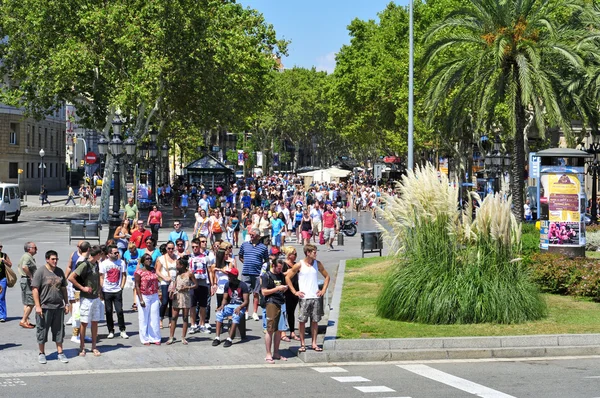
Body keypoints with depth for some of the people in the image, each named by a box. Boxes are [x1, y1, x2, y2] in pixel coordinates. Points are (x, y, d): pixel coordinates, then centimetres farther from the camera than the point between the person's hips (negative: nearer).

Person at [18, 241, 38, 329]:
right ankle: (23, 321, -7)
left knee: (26, 303, 14)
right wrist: (30, 276, -23)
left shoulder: (26, 256, 17)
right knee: (31, 303, -8)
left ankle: (26, 321, 19)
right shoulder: (27, 257, -17)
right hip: (28, 280, -11)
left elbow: (19, 266, 30)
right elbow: (24, 267, -34)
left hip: (24, 279, 11)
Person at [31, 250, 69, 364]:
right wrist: (38, 306, -14)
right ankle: (41, 353, 16)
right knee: (42, 330, 4)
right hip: (44, 307, -5)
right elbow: (35, 289, -10)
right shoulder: (41, 272, -7)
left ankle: (60, 353, 17)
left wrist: (66, 304, 14)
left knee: (59, 330, 9)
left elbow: (64, 288, 17)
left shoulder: (60, 272, 10)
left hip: (58, 307, 5)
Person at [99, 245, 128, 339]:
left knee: (119, 310, -4)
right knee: (108, 311, 5)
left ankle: (122, 331, 5)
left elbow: (124, 275, 10)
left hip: (117, 291, 1)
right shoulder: (104, 263, -2)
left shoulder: (121, 262, 3)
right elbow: (101, 277, 0)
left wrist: (122, 286, 1)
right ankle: (111, 331, 14)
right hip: (107, 291, -1)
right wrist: (102, 289, -6)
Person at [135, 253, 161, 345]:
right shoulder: (139, 272, -9)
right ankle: (145, 339, 11)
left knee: (155, 318, 6)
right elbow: (137, 286, -10)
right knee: (144, 318, 2)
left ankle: (155, 338, 14)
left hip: (154, 296, 5)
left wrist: (158, 297, 14)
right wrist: (141, 299, -16)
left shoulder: (153, 270, 9)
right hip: (144, 297, -5)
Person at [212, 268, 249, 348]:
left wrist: (239, 307, -28)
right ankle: (217, 337, -23)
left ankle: (230, 339, -39)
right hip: (230, 305, 5)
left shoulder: (242, 285, -8)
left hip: (240, 306, -5)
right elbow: (225, 299, 12)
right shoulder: (227, 285, 8)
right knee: (219, 313, -22)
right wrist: (222, 305, -10)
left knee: (236, 316, -36)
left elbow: (246, 301, -11)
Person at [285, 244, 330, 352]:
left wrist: (323, 290, 9)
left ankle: (314, 343, 11)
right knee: (302, 321, -1)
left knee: (315, 321, 5)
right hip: (304, 297, -3)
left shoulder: (317, 264, 7)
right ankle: (302, 344, 8)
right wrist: (295, 292, -3)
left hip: (316, 297, 3)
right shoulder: (299, 265, -4)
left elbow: (327, 276, 19)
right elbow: (287, 278, 1)